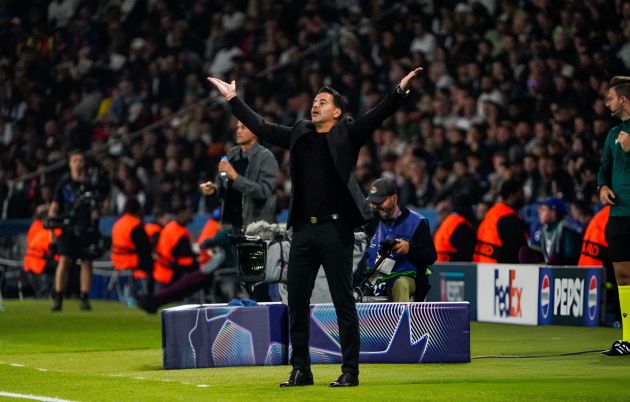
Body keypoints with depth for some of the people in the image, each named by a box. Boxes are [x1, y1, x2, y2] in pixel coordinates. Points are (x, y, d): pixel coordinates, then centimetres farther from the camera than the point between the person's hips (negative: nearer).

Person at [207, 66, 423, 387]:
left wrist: (400, 90, -24)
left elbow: (377, 116, -10)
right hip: (303, 230, 5)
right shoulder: (298, 134, 15)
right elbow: (260, 127, 20)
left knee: (343, 303, -1)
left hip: (335, 229, -5)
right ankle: (300, 370, 14)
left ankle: (350, 371, 3)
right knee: (296, 302, 6)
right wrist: (233, 99, 21)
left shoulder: (347, 134, 2)